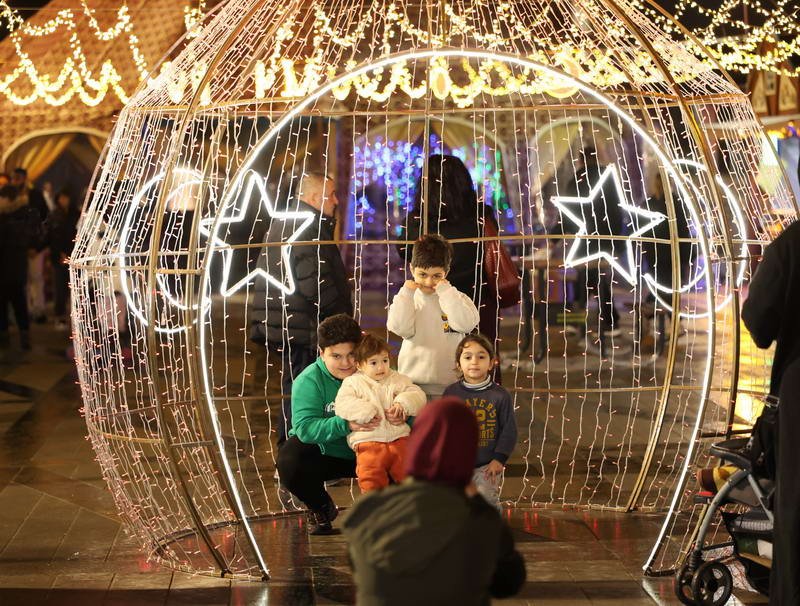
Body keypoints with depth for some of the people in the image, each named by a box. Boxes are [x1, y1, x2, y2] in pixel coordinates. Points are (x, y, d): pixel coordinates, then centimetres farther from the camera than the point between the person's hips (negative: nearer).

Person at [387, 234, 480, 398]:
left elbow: (466, 323, -16)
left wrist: (446, 292, -12)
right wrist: (406, 294, -7)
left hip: (449, 384, -1)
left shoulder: (457, 298, 3)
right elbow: (400, 328, -9)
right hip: (413, 381, 1)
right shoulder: (407, 299, 7)